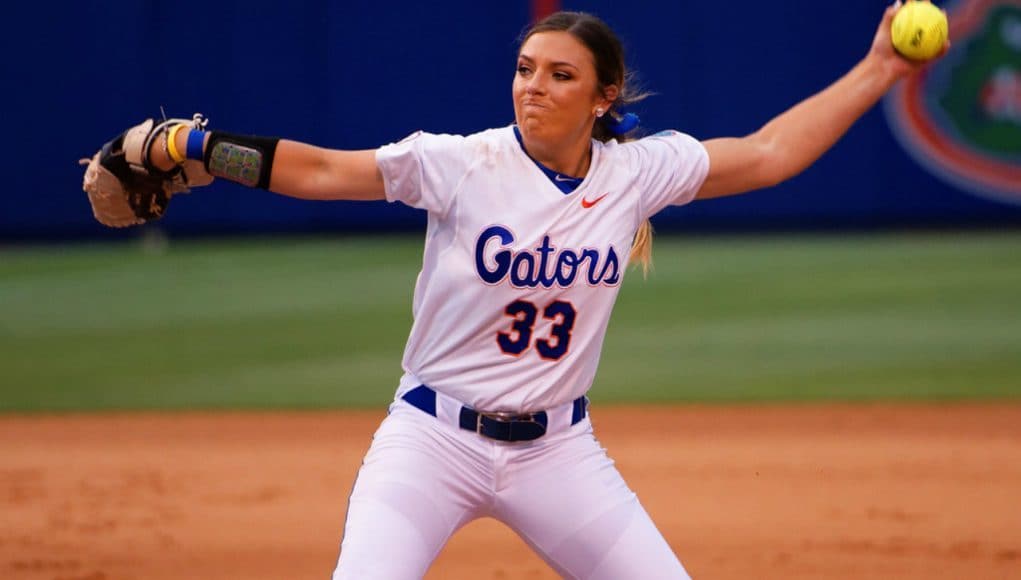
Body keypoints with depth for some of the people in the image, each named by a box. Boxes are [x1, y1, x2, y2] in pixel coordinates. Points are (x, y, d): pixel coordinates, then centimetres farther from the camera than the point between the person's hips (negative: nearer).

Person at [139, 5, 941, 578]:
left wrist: (877, 71, 2)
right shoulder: (462, 165, -11)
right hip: (434, 440, -3)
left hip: (558, 449, 3)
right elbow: (317, 170, -15)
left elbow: (767, 155, 6)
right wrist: (187, 145, -25)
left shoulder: (637, 171, -1)